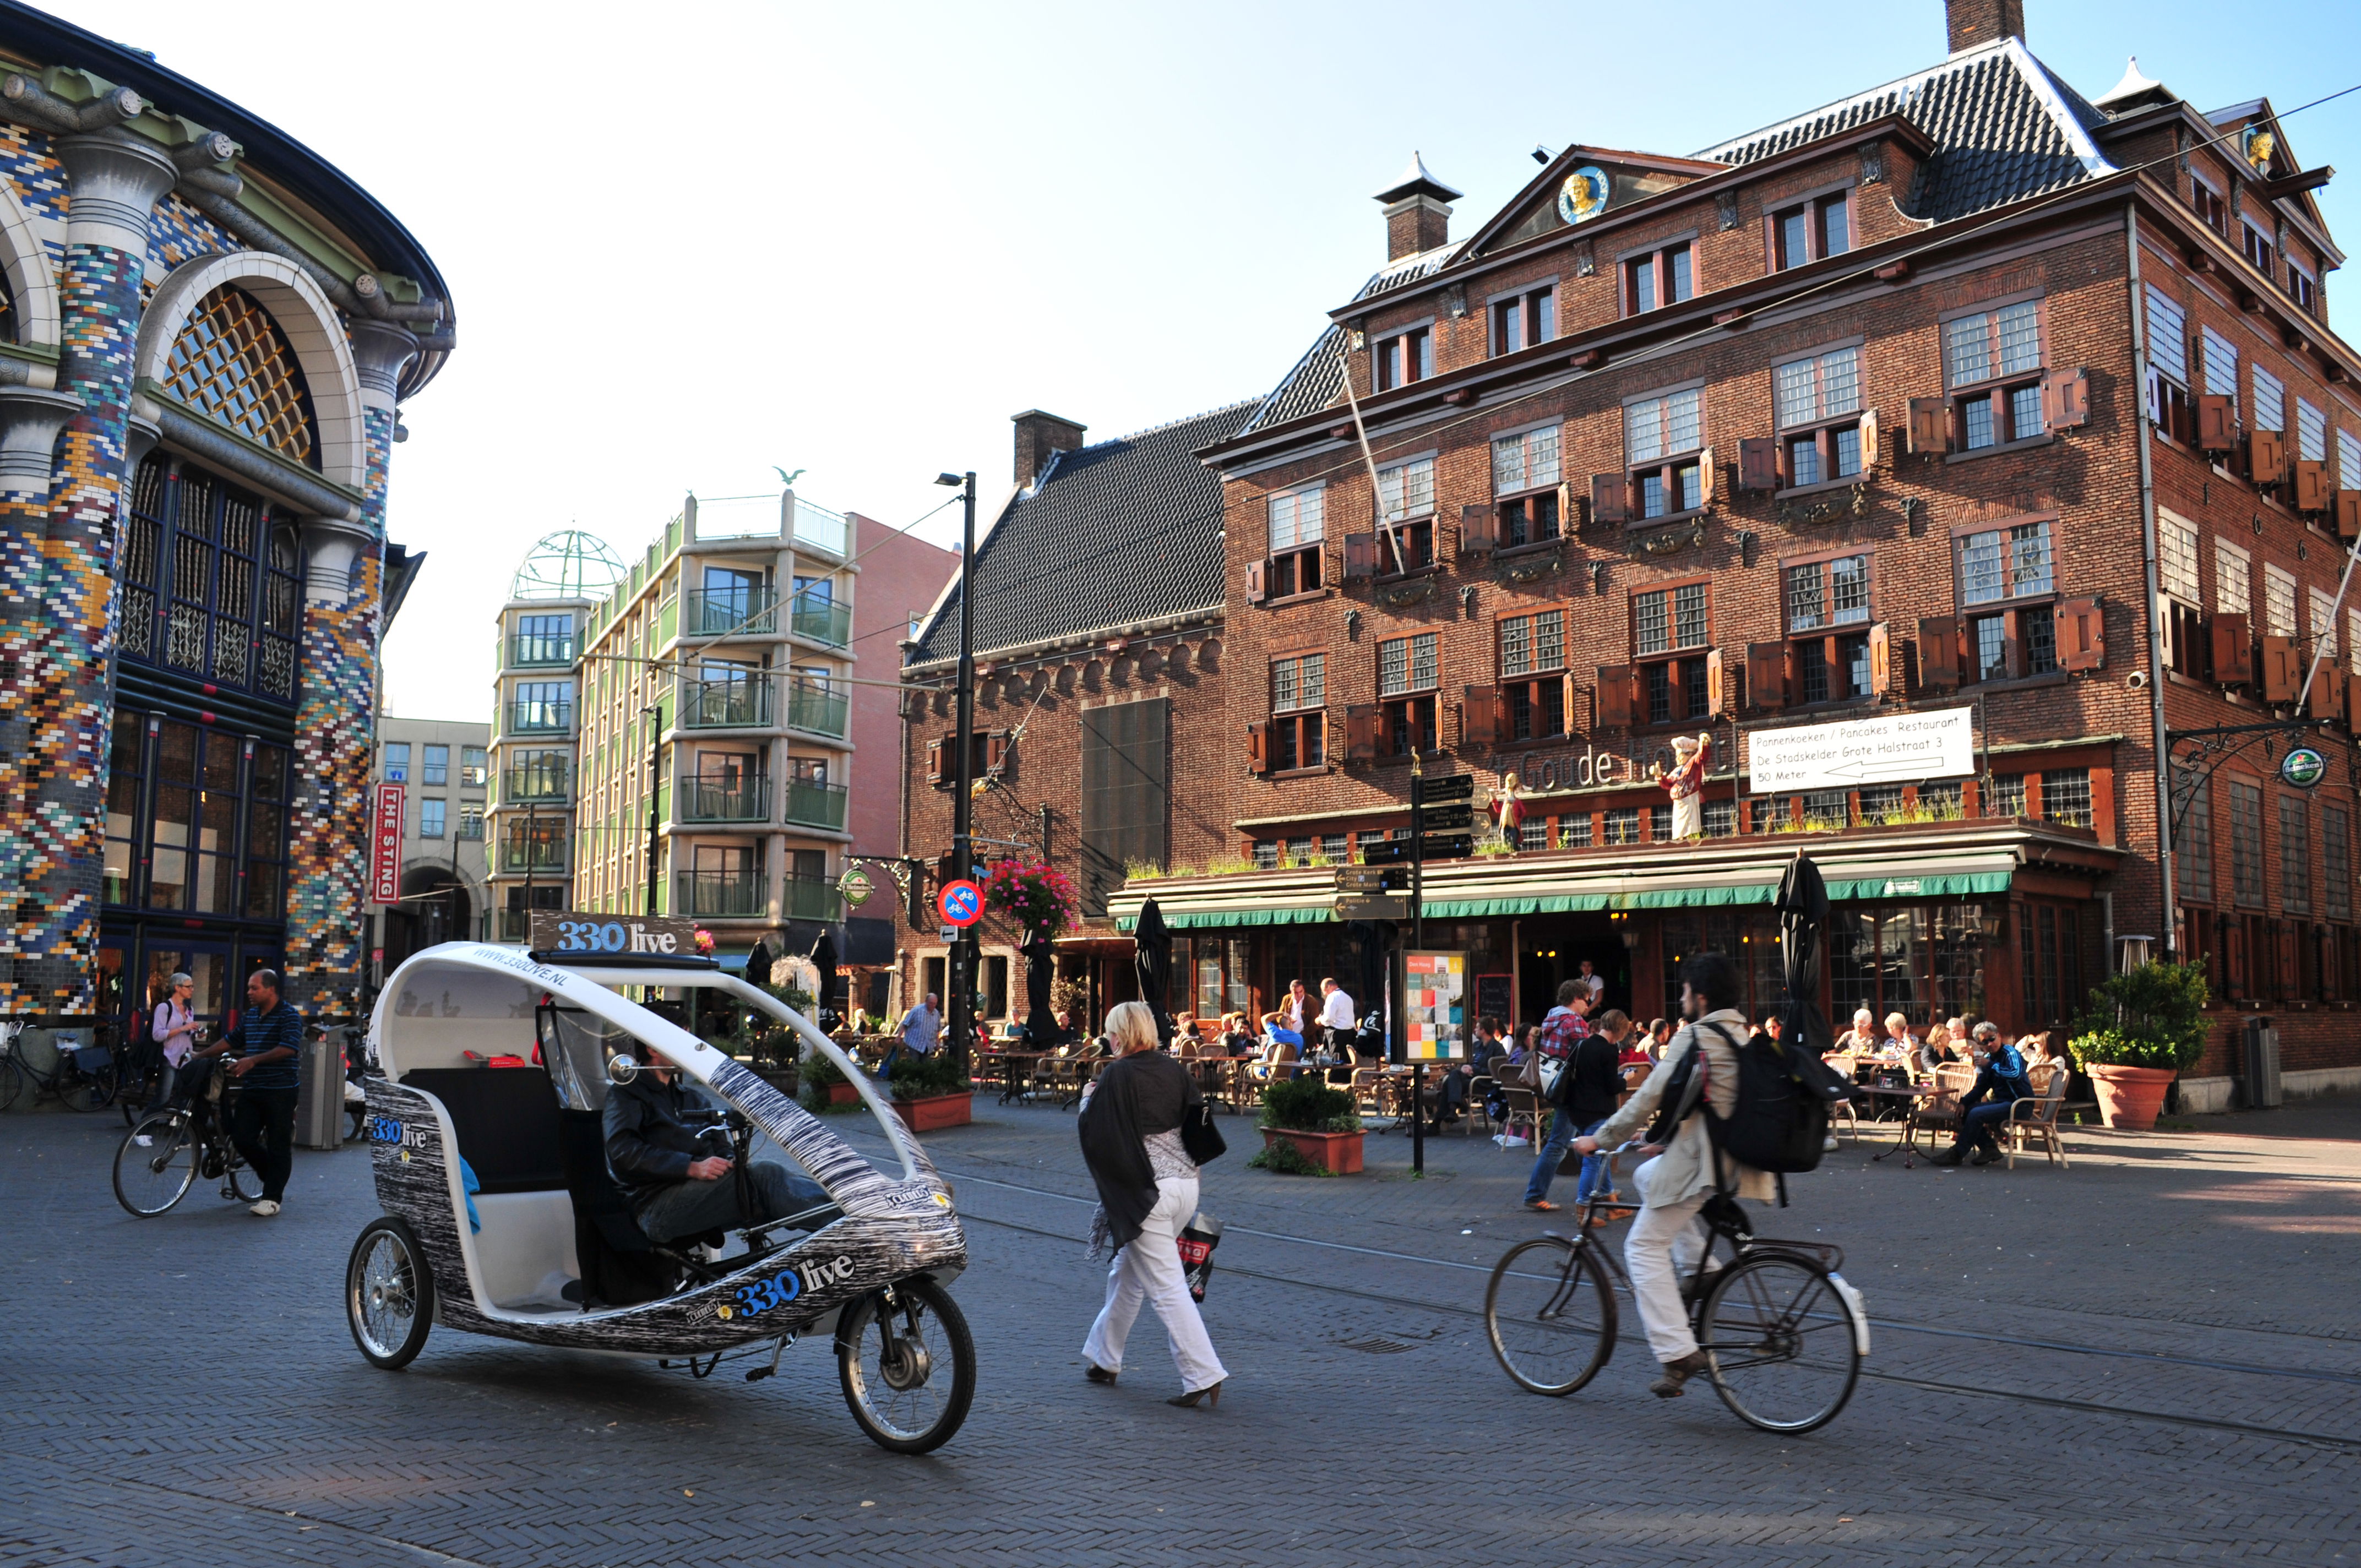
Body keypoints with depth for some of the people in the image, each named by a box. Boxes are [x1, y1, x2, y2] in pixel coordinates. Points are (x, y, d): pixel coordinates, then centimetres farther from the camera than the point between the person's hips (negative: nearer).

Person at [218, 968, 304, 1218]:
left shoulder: (289, 1016, -9)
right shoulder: (250, 1016, 15)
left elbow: (287, 1049, -21)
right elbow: (231, 1040, 26)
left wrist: (253, 1060, -27)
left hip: (280, 1091, -7)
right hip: (251, 1089, 7)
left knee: (278, 1145, -1)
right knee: (241, 1137, 2)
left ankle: (272, 1198, 5)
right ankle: (272, 1177, 23)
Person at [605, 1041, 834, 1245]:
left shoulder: (695, 1100, 30)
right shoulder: (625, 1095, 8)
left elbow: (721, 1148, 21)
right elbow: (623, 1151, -11)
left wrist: (733, 1162, -6)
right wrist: (693, 1168, -21)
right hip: (657, 1207, -7)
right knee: (763, 1174, -30)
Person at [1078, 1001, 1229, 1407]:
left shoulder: (1116, 1076, -12)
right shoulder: (1175, 1070, 5)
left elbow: (1092, 1133, -8)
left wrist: (1087, 1102, 10)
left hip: (1144, 1191, -7)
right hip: (1184, 1183, 7)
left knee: (1166, 1287, -4)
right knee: (1127, 1274, 22)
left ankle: (1203, 1376, -8)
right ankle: (1105, 1358, 35)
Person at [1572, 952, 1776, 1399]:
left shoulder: (1695, 1036, -11)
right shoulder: (1742, 1035, 15)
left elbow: (1649, 1098, -12)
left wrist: (1600, 1139, -1)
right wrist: (1666, 1143, 30)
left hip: (1699, 1161, -9)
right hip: (1734, 1156, 9)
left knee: (1645, 1246, -1)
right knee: (1647, 1175, 29)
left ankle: (1678, 1353, -10)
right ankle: (1696, 1270, 19)